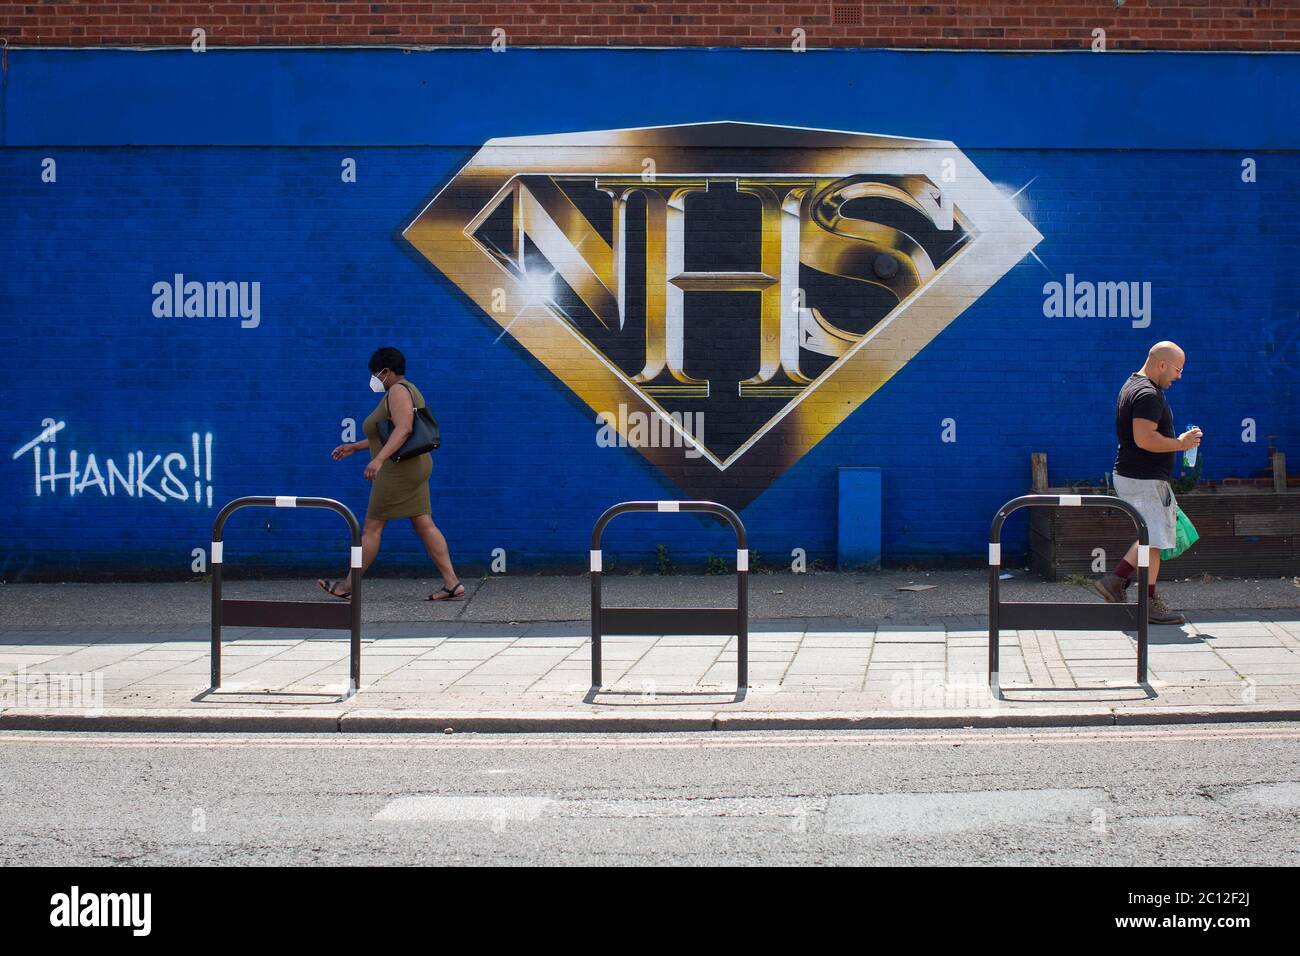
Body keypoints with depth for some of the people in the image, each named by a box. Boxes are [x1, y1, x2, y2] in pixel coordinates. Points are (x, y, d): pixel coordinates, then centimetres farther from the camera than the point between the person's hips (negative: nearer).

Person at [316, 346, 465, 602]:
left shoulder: (397, 391, -12)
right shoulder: (407, 391, 20)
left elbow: (403, 429, -27)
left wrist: (378, 459, -36)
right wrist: (354, 447, 29)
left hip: (398, 469, -10)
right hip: (415, 467, 10)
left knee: (371, 527, -2)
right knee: (425, 526, 4)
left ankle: (347, 586, 5)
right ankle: (452, 583, -3)